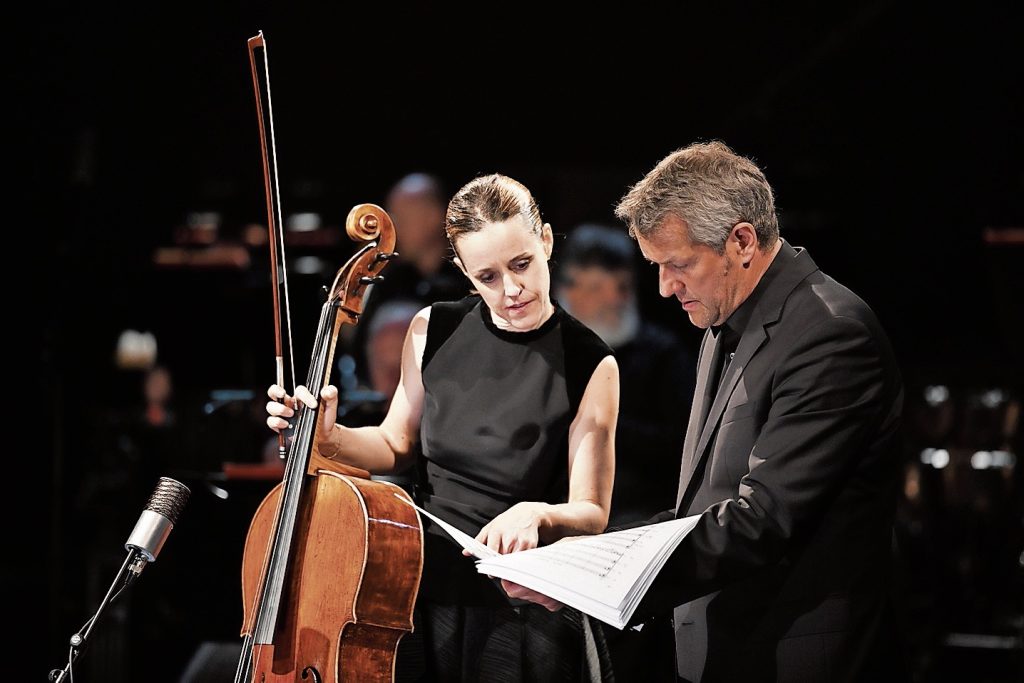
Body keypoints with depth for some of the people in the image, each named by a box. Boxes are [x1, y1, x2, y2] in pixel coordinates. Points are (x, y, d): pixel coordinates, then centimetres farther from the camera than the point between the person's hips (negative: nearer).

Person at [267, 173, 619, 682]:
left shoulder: (590, 365, -12)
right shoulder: (434, 330, -1)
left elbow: (590, 513, -9)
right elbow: (396, 445, 13)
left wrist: (537, 514, -30)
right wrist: (330, 438, -7)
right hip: (426, 588, 4)